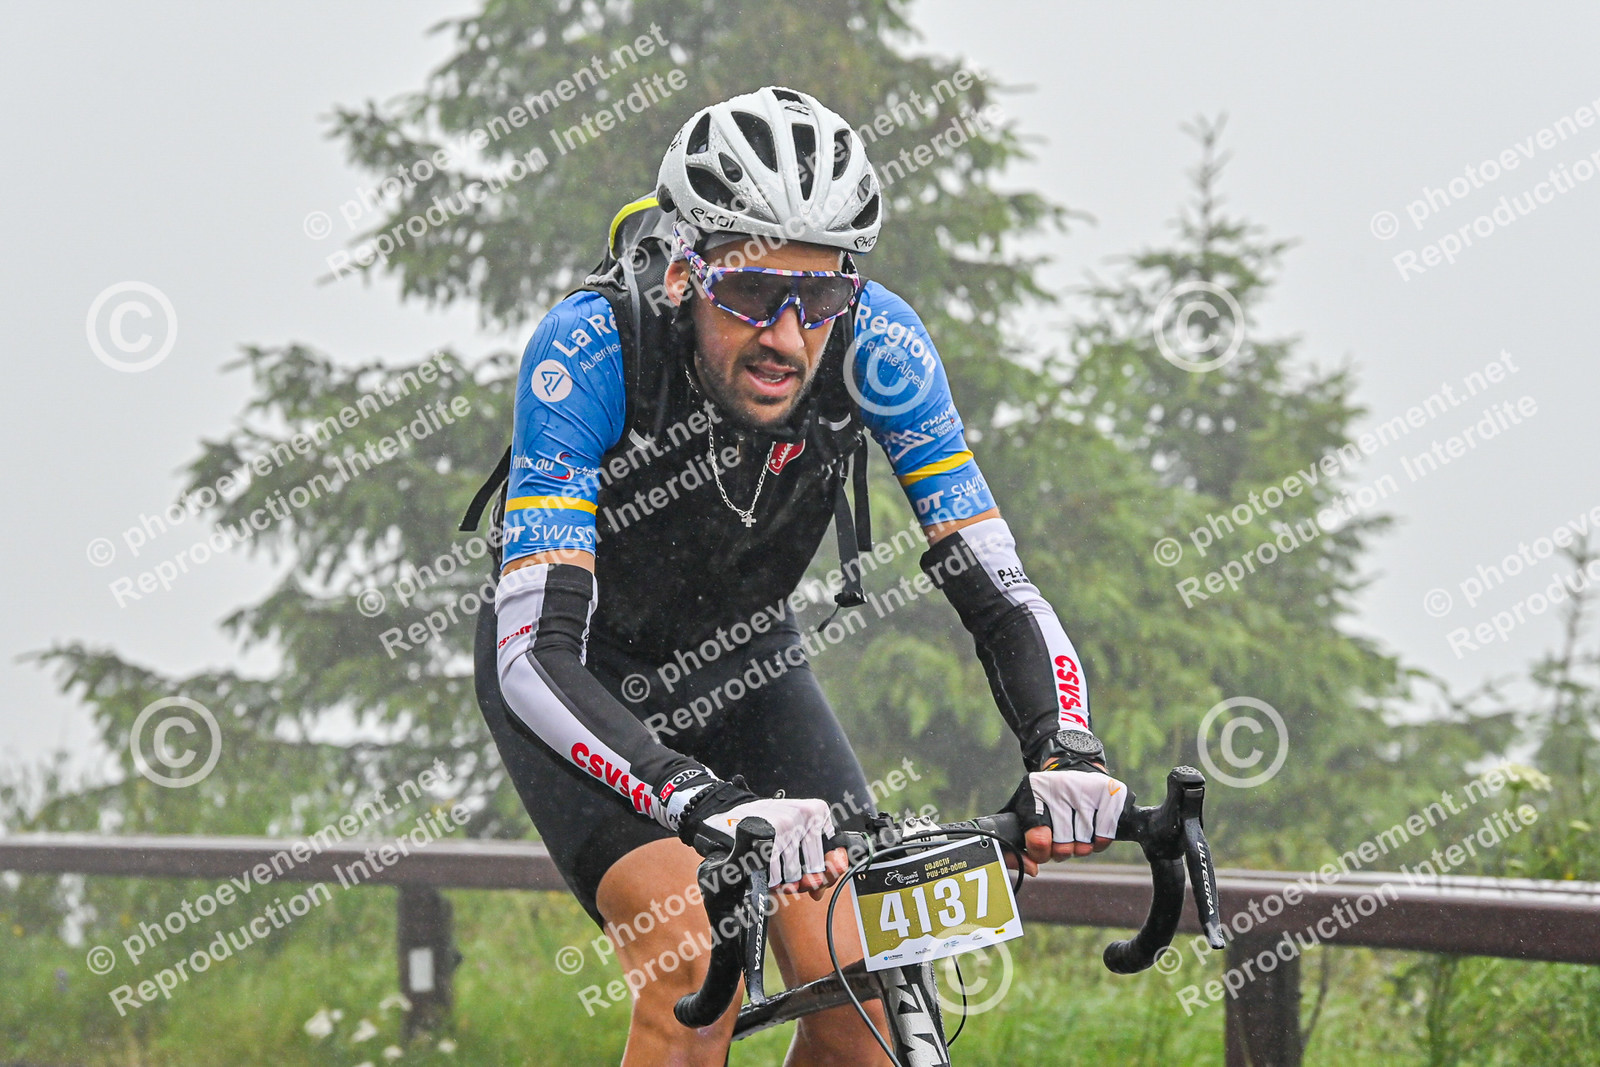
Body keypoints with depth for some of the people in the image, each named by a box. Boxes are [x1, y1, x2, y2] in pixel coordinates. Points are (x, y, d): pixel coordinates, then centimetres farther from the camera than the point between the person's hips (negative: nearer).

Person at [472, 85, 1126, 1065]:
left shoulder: (875, 345, -26)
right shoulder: (592, 351, -35)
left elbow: (996, 588, -24)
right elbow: (537, 654, -42)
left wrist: (1068, 752, -45)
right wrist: (708, 806, -57)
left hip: (743, 663, 4)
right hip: (587, 680, -4)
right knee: (697, 978, -25)